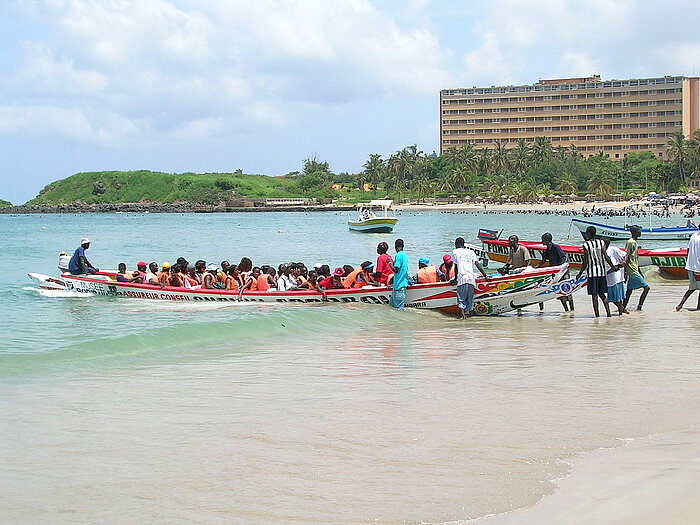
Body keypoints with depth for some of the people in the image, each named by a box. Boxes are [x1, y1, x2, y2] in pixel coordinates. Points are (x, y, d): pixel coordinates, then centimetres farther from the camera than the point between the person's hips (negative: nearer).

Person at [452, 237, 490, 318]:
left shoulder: (455, 251, 12)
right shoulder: (471, 252, 20)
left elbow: (456, 267, 13)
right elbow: (477, 264, 10)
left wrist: (455, 279, 22)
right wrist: (485, 276, 8)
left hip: (462, 278, -3)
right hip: (471, 277, 3)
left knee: (461, 299, -2)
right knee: (470, 299, 11)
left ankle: (463, 314, -18)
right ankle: (469, 312, 9)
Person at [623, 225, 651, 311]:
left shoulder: (635, 242, 17)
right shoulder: (630, 242, -13)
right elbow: (626, 257, -17)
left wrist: (640, 273, 25)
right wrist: (625, 271, -22)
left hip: (634, 271, 10)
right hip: (633, 271, -10)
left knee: (629, 290, 9)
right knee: (646, 287, -9)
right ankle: (639, 306, -8)